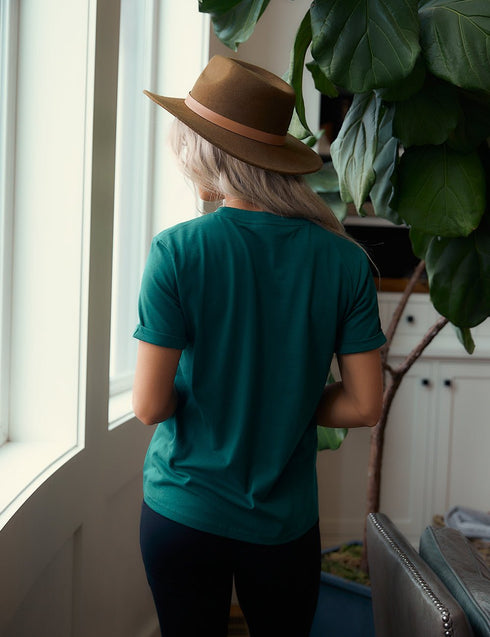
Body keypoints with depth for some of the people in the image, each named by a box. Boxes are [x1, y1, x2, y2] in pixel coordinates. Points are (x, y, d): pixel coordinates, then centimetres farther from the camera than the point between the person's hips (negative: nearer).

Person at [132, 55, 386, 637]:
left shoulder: (176, 251, -17)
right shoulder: (345, 261, -9)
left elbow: (149, 406, -16)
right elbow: (364, 405, -7)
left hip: (182, 516, -1)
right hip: (286, 522, 2)